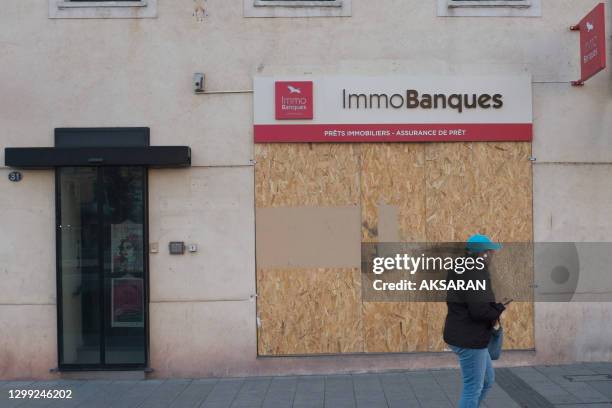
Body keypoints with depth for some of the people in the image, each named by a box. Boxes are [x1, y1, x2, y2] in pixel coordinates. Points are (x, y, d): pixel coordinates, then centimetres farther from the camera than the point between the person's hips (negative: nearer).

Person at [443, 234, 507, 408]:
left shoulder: (467, 271, 11)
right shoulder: (474, 275, -21)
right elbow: (479, 310, -28)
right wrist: (499, 308, -9)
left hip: (468, 336, 10)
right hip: (468, 339, -10)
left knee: (488, 379, 23)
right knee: (473, 388, 1)